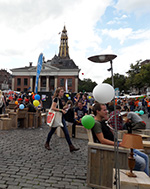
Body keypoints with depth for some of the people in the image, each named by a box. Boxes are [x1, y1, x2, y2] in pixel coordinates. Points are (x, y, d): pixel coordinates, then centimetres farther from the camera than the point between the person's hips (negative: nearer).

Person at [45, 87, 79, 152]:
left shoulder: (60, 99, 12)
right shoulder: (56, 99, -13)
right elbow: (53, 108, -23)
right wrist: (61, 110, -22)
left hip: (61, 118, 8)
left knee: (66, 132, 2)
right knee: (52, 131, 9)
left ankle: (71, 147, 2)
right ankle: (47, 144, 31)